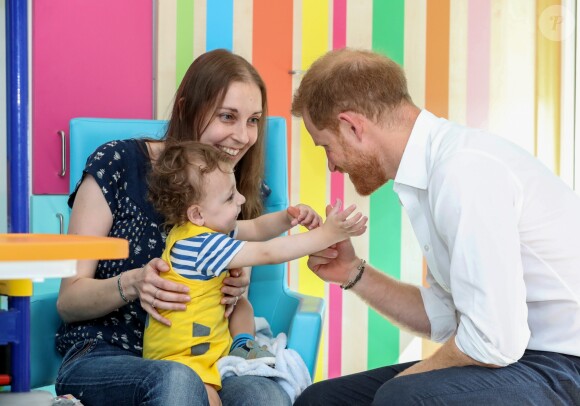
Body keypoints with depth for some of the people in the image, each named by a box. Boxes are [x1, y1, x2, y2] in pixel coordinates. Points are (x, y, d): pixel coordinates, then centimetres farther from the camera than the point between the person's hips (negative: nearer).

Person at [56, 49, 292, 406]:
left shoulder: (247, 191, 8)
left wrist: (237, 290, -7)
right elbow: (68, 301, -2)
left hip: (199, 365, 3)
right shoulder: (118, 163, -4)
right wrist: (132, 284, -22)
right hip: (101, 360, -2)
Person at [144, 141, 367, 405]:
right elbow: (269, 253, -29)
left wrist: (289, 217, -7)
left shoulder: (206, 226, 2)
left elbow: (257, 229, 14)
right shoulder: (202, 245, -27)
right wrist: (327, 234, -27)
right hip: (180, 354, -10)